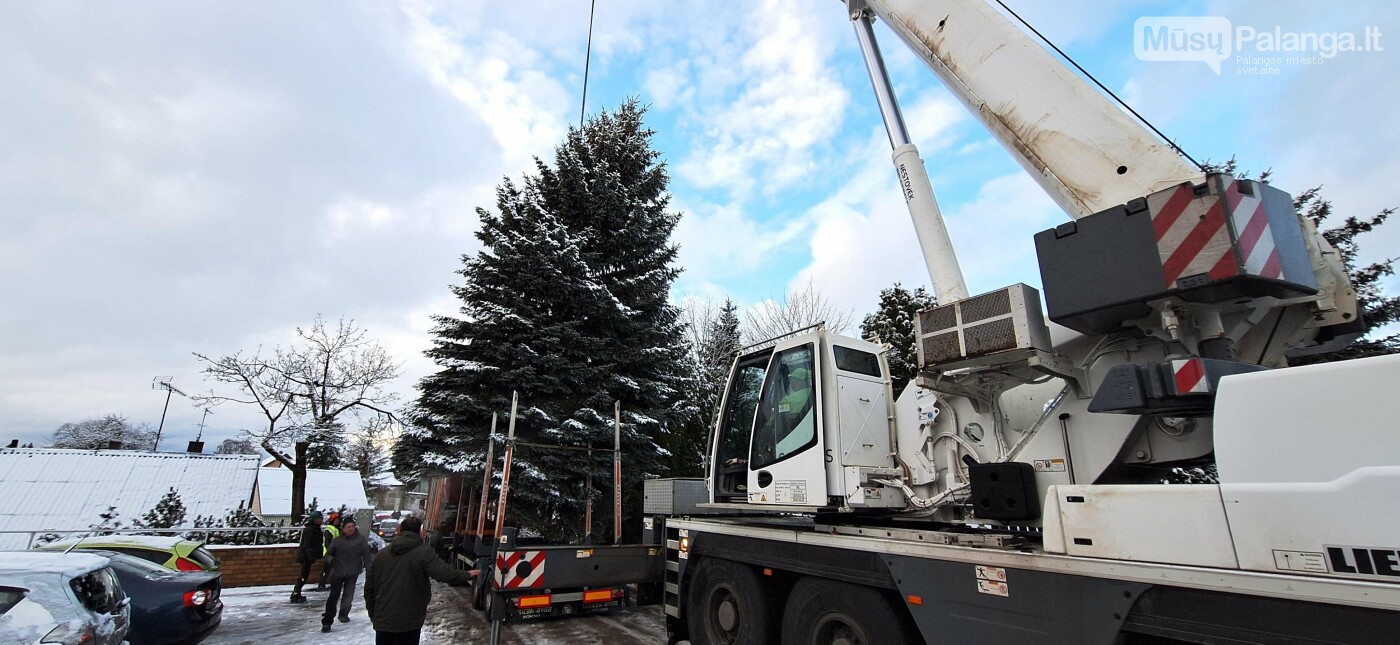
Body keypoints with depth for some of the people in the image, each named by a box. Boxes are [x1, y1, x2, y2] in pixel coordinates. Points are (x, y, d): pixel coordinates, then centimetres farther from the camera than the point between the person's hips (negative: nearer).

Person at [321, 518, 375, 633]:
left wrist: (369, 568, -7)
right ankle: (327, 621, 4)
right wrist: (331, 560, -17)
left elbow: (366, 554, -3)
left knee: (348, 594, 9)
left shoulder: (360, 539, -4)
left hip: (353, 573, 0)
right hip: (337, 572, 0)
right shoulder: (337, 541, -2)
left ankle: (344, 614, 31)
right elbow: (328, 554, 6)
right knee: (334, 595, -2)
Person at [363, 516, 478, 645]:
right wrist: (467, 575, -5)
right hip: (408, 622, -5)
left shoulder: (380, 555, 8)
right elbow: (445, 573, -21)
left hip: (382, 620, 6)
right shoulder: (423, 552, -12)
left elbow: (369, 588, 13)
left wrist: (373, 614, 24)